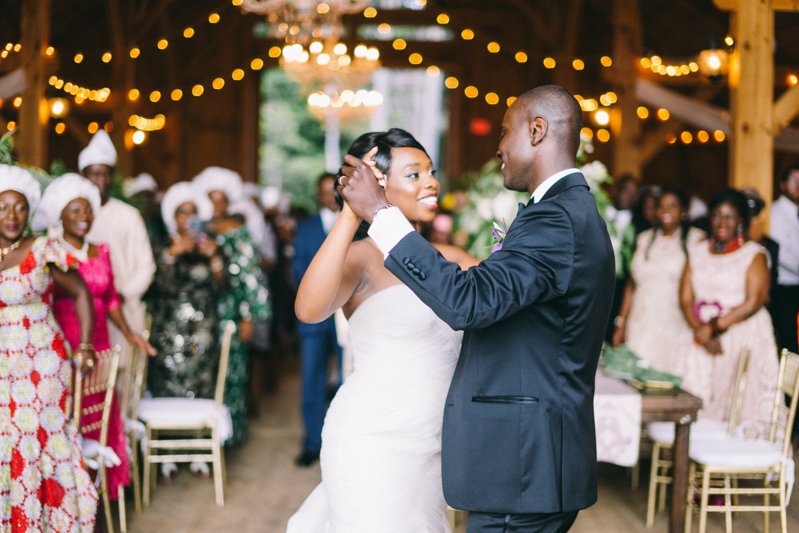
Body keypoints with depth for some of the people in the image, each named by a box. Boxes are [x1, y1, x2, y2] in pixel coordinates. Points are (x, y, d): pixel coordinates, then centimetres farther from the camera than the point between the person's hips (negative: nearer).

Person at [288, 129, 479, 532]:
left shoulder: (449, 259, 10)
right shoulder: (363, 257, -11)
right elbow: (309, 309, -30)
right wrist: (350, 216, -34)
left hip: (428, 449, 7)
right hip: (373, 442, -7)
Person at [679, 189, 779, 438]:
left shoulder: (754, 254, 0)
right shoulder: (697, 252, 14)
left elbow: (753, 303, -8)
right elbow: (686, 298, 7)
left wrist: (715, 327, -10)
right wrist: (701, 331, -9)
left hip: (745, 338, -4)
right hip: (703, 341, 4)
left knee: (742, 406, -10)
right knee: (701, 408, -2)